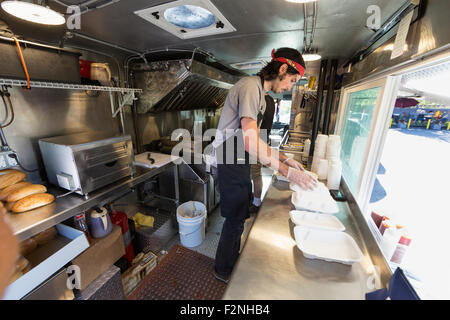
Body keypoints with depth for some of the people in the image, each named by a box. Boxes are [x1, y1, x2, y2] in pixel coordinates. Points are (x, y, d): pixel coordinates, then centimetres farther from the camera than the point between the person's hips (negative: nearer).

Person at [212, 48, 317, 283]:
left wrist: (285, 159, 10)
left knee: (239, 216, 21)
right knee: (235, 219, 5)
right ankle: (223, 271, 32)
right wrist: (288, 172, -23)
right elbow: (251, 143, -27)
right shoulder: (251, 86, -16)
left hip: (239, 162, 10)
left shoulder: (260, 94, 16)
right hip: (230, 161, -10)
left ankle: (233, 260, 44)